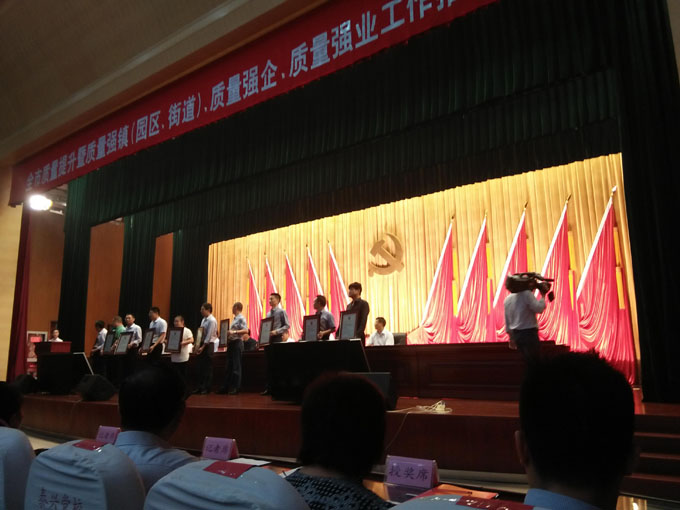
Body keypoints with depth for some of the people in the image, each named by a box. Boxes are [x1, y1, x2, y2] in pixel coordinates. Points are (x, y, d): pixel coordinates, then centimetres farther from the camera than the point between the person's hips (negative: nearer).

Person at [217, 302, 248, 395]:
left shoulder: (241, 318, -9)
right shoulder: (235, 318, 19)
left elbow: (246, 331, -20)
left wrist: (234, 332, -26)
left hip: (237, 343, -9)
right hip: (231, 343, 9)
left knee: (236, 366, -5)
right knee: (229, 366, 10)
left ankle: (236, 387, 0)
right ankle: (226, 387, 13)